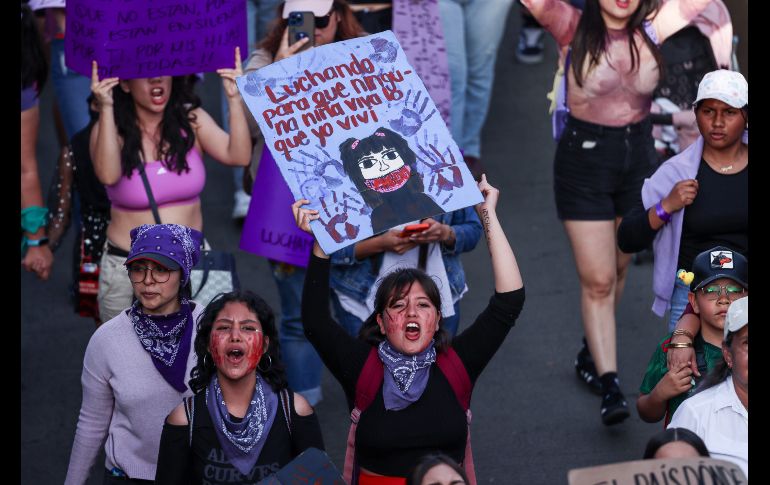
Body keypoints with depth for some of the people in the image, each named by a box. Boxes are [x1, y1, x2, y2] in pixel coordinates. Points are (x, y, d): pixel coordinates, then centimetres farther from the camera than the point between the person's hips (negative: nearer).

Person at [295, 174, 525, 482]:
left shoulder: (456, 364, 5)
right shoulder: (362, 367, 3)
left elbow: (509, 300, 1)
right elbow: (315, 322, -9)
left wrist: (489, 217, -1)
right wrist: (320, 243, -16)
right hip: (376, 480, 0)